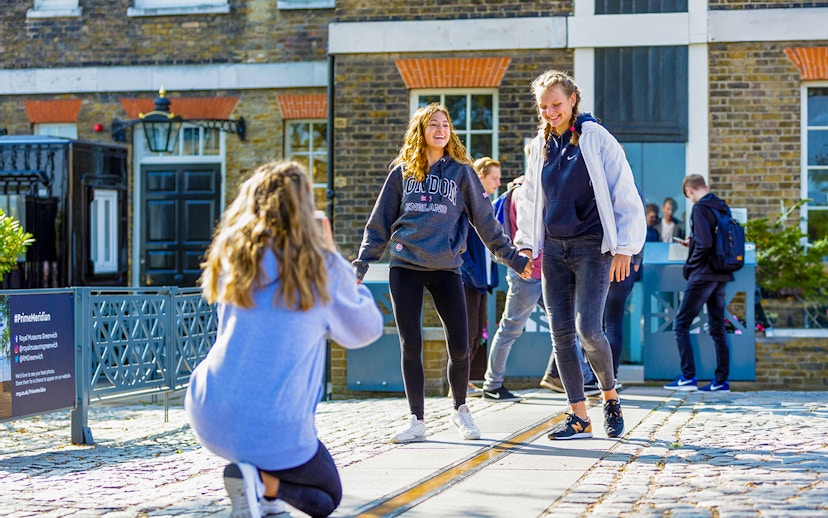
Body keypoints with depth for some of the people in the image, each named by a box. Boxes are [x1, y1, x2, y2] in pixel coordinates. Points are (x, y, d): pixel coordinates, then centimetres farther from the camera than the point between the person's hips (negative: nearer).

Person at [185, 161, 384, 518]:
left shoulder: (231, 257, 2)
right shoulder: (321, 267, -8)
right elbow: (366, 330, 8)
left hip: (209, 418, 5)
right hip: (273, 430, -5)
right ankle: (262, 481, -9)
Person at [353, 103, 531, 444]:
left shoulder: (461, 172, 6)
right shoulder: (402, 172, 9)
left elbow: (485, 221, 10)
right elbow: (380, 222, 12)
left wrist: (512, 257, 9)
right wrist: (361, 264, 6)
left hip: (446, 268, -1)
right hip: (405, 267, 1)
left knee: (459, 347, -4)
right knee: (410, 347, -1)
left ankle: (460, 409, 20)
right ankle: (417, 421, 9)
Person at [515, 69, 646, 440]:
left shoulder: (596, 138, -5)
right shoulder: (541, 145, 11)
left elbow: (624, 195, -5)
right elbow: (530, 198, 21)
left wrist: (623, 247, -9)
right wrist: (527, 245, 14)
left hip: (592, 248, -5)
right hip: (553, 249, 5)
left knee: (588, 329, -14)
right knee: (561, 332, 1)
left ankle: (610, 395, 13)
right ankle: (579, 417, 7)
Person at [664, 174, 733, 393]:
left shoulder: (700, 209, -13)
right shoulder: (722, 208, 12)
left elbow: (704, 244, -21)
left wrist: (689, 266, -9)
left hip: (703, 274, -8)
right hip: (721, 276, 8)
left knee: (681, 324, -1)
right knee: (717, 326, 10)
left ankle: (688, 377, -6)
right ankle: (721, 380, 9)